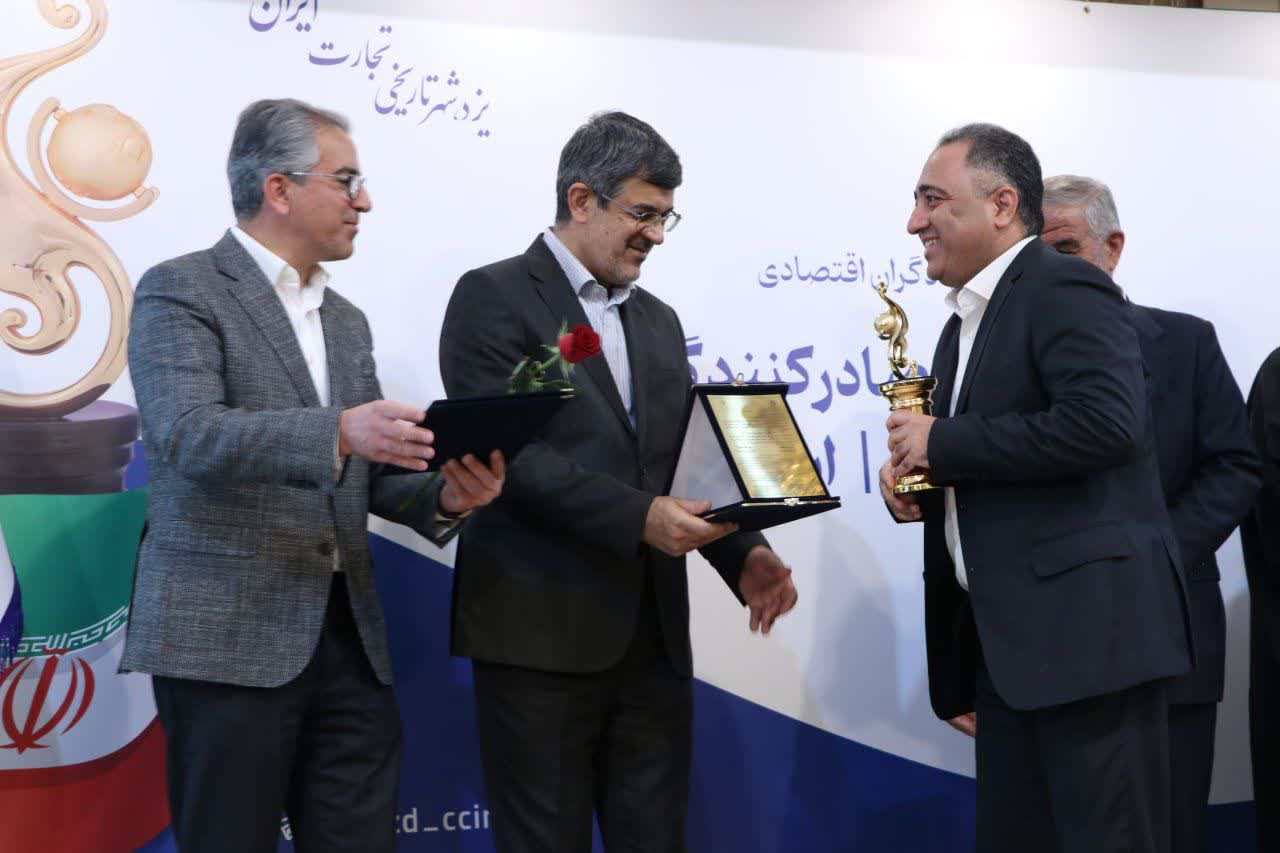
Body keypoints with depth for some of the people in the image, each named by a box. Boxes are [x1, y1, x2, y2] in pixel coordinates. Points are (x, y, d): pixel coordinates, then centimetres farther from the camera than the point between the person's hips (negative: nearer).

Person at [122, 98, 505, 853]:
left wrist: (442, 497, -4)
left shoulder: (346, 320, 19)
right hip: (227, 635, -6)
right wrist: (338, 431, -33)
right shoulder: (182, 292, -4)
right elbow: (187, 436, -19)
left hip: (348, 637, 6)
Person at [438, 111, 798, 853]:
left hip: (653, 632, 6)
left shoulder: (658, 321, 17)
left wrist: (742, 556, -3)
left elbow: (681, 464, 15)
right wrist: (638, 517, -22)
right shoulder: (495, 298, -4)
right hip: (540, 630, -6)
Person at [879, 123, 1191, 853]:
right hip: (1003, 640, 9)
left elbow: (1105, 423, -25)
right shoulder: (966, 324, 19)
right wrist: (913, 481, 8)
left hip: (1087, 629, -9)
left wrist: (941, 443, -17)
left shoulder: (1065, 289, -9)